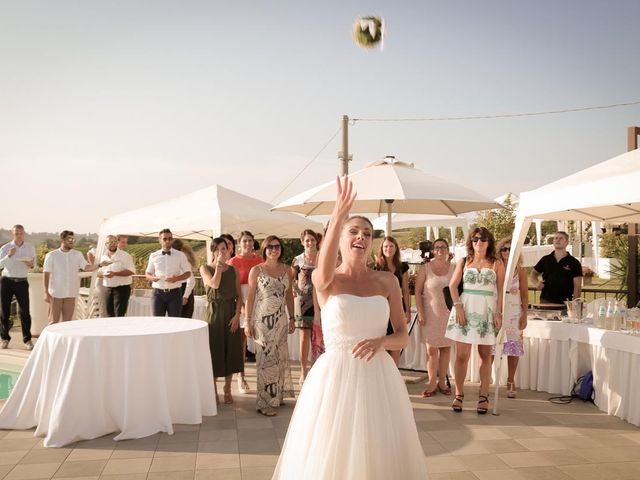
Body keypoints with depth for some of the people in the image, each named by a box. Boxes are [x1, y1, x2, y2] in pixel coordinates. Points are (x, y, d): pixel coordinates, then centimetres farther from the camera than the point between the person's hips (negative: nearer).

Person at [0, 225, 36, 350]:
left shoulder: (30, 248, 4)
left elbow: (34, 263, 14)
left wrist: (31, 264, -9)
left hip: (22, 282, 1)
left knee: (25, 311, -4)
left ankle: (27, 339, 1)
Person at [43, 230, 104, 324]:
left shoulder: (77, 255, 6)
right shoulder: (51, 255, -2)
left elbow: (86, 267, -6)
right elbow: (46, 275, -2)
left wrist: (99, 265, -25)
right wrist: (46, 293, -8)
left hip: (71, 294, 3)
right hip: (56, 294, -3)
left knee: (67, 322, 8)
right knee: (53, 321, 0)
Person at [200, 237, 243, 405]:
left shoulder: (233, 270, 5)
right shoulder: (205, 269, -1)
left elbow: (239, 296, 2)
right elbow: (214, 284, -20)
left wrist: (237, 315, -10)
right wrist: (219, 265, -16)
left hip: (231, 313, 2)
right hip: (214, 312, -2)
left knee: (231, 350, 7)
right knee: (215, 350, 3)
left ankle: (227, 390, 21)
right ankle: (213, 391, 18)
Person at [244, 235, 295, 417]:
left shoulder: (286, 270, 7)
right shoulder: (256, 270, -3)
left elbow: (289, 296, 12)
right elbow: (250, 297, -2)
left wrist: (292, 318, 10)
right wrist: (248, 321, -5)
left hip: (281, 320, 4)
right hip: (262, 319, -4)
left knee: (280, 357, 9)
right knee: (266, 358, -1)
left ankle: (277, 395, 25)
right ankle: (265, 402, 9)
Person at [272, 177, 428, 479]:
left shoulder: (387, 281, 4)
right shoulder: (324, 279, -4)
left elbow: (403, 336, 7)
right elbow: (325, 269, -30)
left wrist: (381, 342, -16)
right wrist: (339, 214, -44)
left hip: (378, 378, 3)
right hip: (335, 377, -2)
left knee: (379, 455, 11)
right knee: (331, 455, 8)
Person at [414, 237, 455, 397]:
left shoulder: (454, 268, 6)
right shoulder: (425, 269, -1)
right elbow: (418, 291, -3)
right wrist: (420, 312, -9)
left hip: (449, 313, 2)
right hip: (431, 313, -2)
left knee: (446, 347, 7)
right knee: (431, 348, 0)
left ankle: (442, 381, 18)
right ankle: (432, 383, 9)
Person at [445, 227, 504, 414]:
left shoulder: (496, 264, 4)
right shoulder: (464, 262, 8)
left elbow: (501, 290, 1)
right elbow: (453, 285, 4)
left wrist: (499, 313, -7)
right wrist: (458, 306, -8)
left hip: (487, 311, 0)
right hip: (465, 309, 0)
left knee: (485, 355, 7)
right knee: (462, 355, 0)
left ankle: (483, 396, 14)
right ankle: (459, 395, 9)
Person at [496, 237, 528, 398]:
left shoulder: (520, 270, 4)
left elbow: (525, 294, 4)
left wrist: (525, 315, -2)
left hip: (514, 313, 1)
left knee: (513, 347, 3)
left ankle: (510, 382, 13)